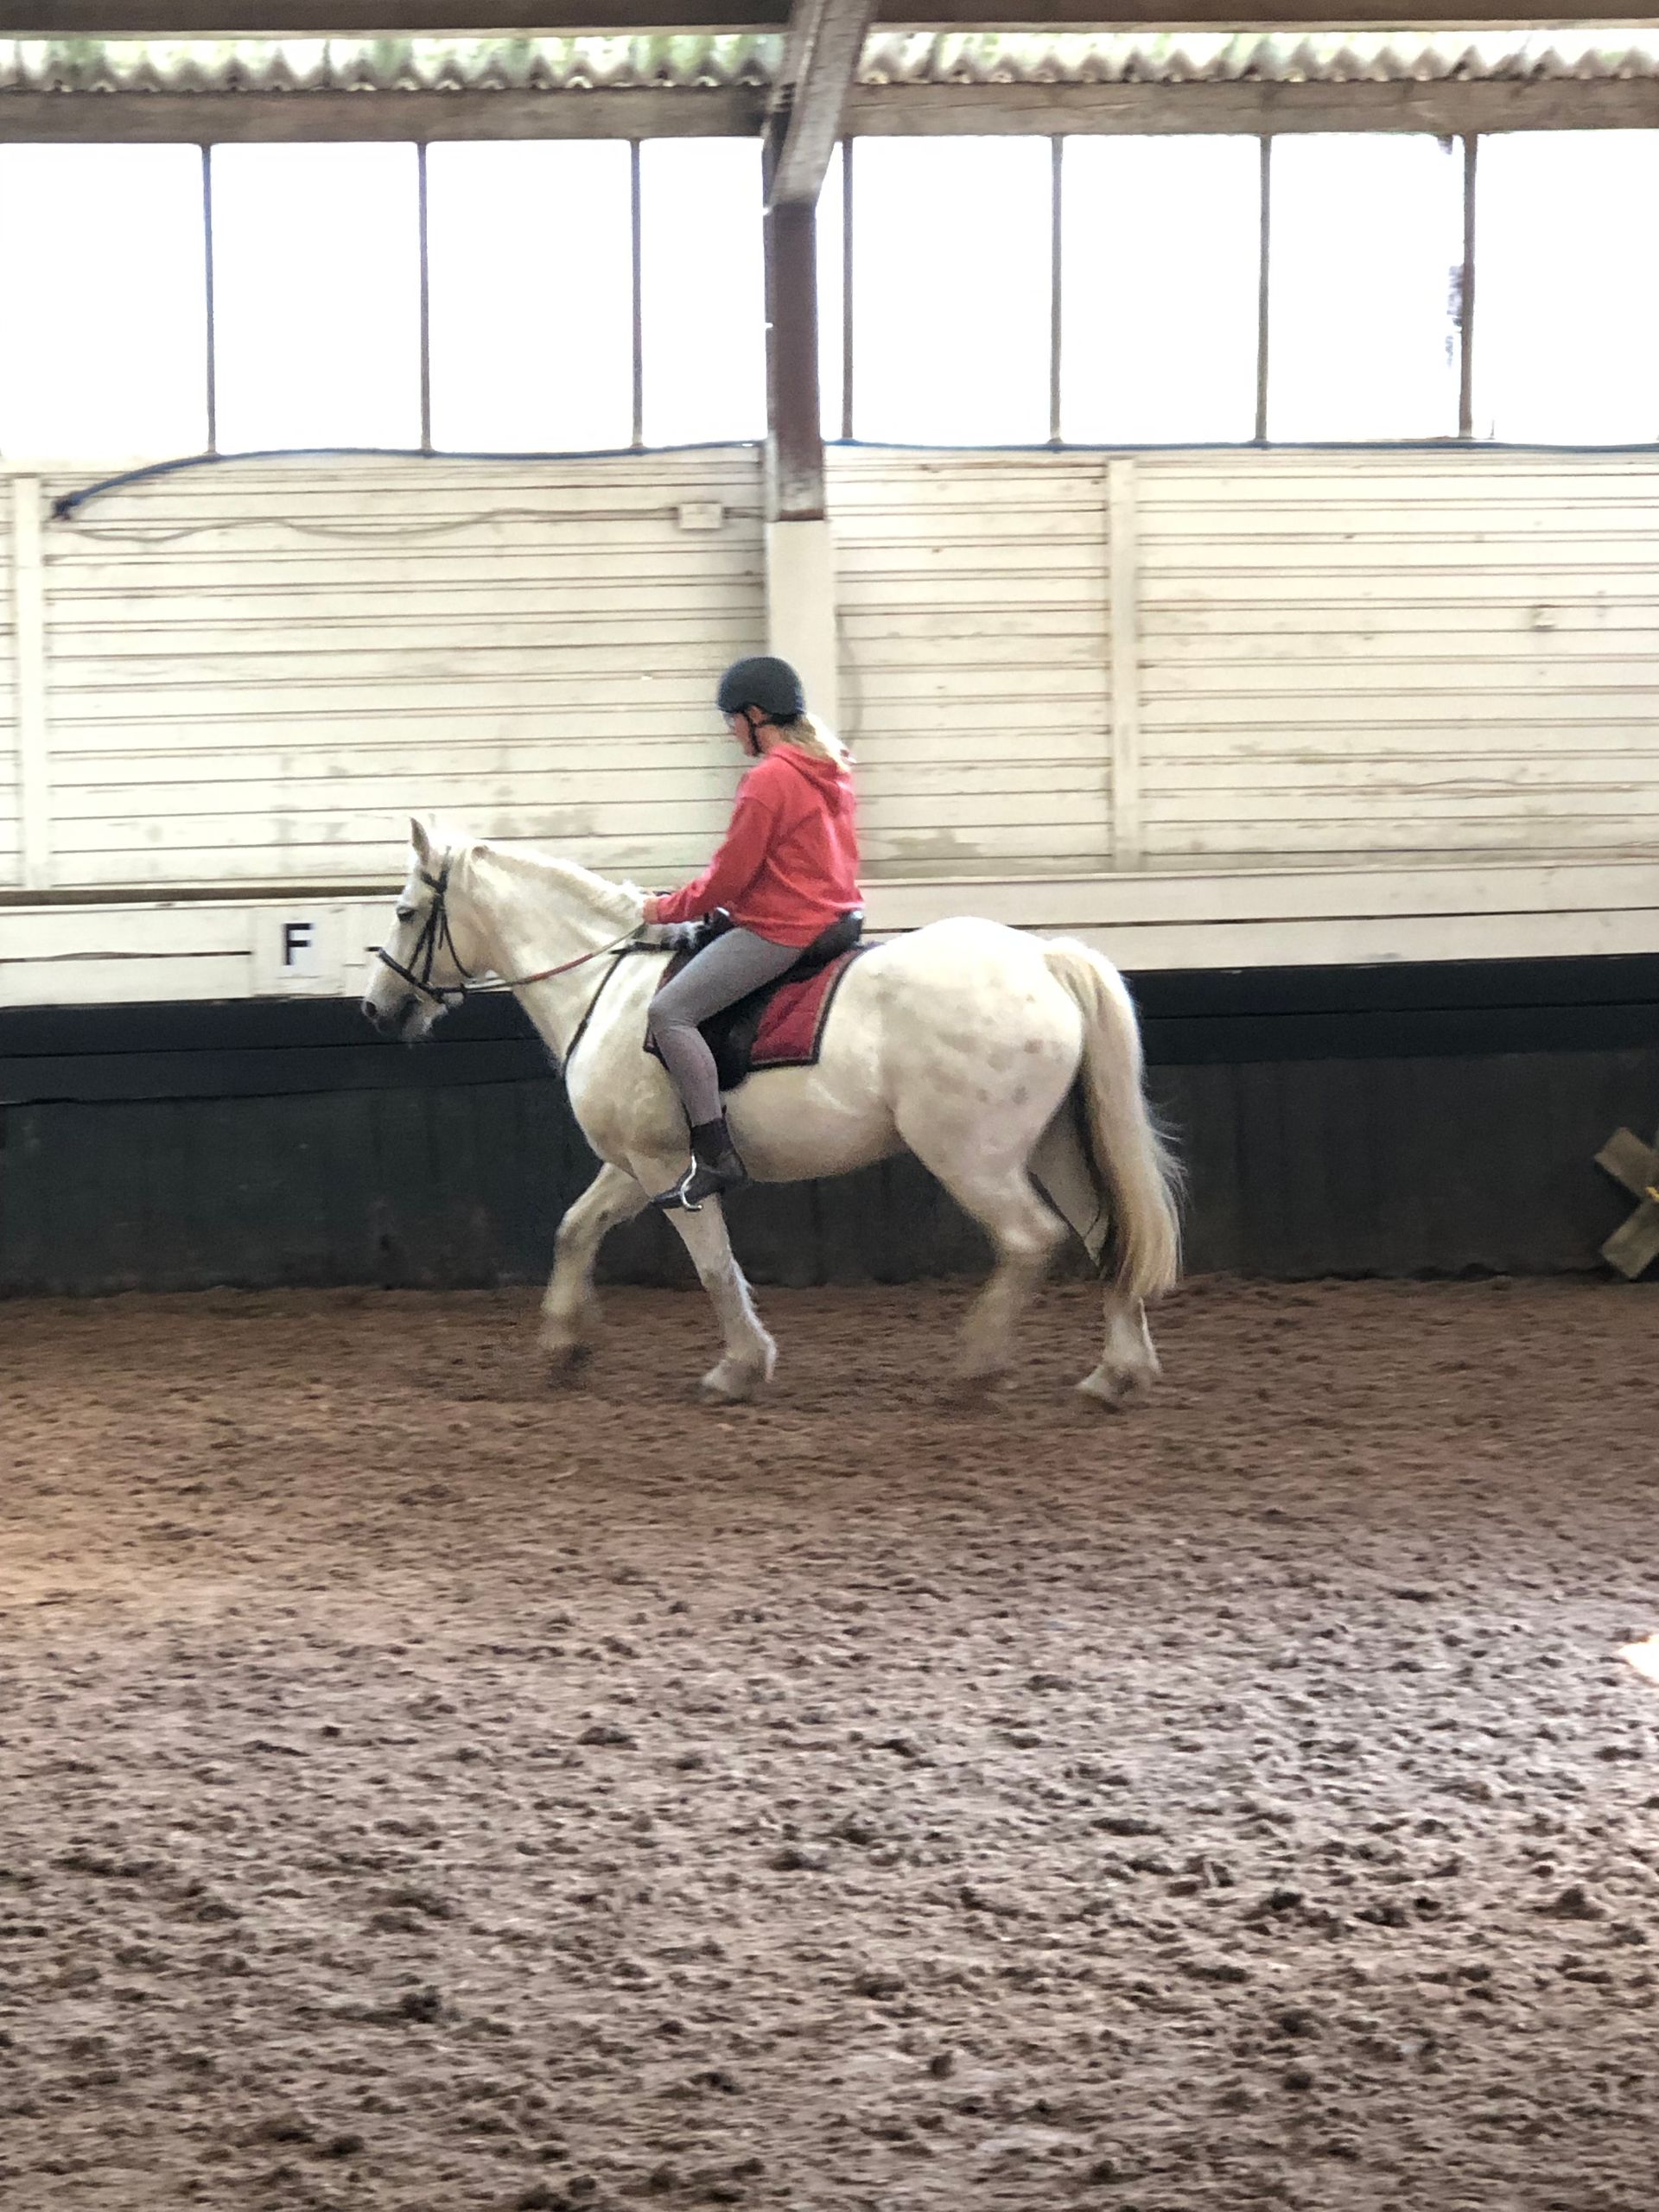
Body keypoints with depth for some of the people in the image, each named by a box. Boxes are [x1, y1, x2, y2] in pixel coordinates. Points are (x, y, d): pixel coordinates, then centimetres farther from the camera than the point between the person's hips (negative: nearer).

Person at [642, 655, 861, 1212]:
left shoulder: (769, 779, -16)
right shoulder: (831, 768, 14)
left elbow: (728, 877, -15)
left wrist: (667, 909, 0)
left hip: (780, 931, -11)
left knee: (670, 1011, -16)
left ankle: (715, 1155, -24)